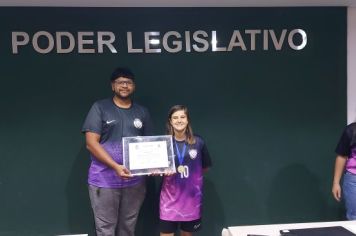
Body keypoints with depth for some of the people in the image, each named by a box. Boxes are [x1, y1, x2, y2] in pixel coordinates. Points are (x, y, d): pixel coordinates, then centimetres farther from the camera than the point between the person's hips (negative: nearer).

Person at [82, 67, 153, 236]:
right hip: (104, 180, -3)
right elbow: (91, 143, -8)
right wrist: (116, 166, -18)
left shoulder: (142, 112, 11)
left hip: (134, 180, 3)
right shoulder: (100, 108, -1)